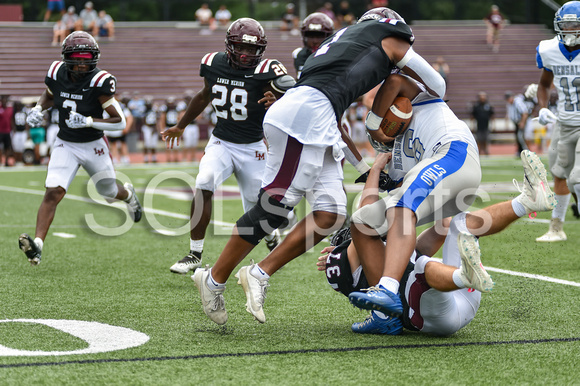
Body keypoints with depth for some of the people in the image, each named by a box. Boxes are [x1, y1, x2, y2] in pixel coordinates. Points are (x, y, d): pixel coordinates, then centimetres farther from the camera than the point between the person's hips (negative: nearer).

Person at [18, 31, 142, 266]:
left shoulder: (99, 83, -21)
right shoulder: (57, 74, -9)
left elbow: (120, 122, -19)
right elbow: (49, 95, 16)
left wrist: (88, 121, -30)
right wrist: (38, 109, -4)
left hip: (93, 147, -1)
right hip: (65, 145, 1)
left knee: (109, 193, 19)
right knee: (53, 193, -18)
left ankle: (127, 194, 57)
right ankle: (37, 245, -25)